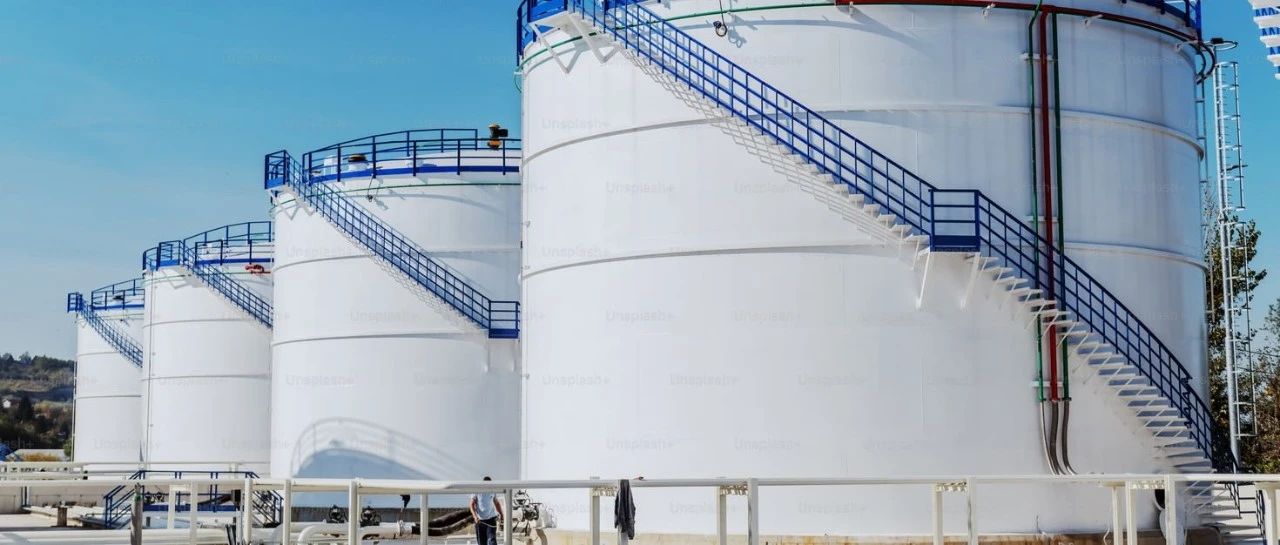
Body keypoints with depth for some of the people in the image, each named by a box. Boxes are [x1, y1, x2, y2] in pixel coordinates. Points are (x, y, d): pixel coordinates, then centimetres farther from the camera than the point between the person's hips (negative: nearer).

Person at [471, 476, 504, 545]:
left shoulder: (492, 491, 6)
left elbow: (497, 504, 19)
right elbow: (472, 505, -6)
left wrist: (502, 515, 13)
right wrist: (475, 516, -21)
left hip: (491, 519, 1)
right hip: (480, 520, -1)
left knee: (492, 539, -13)